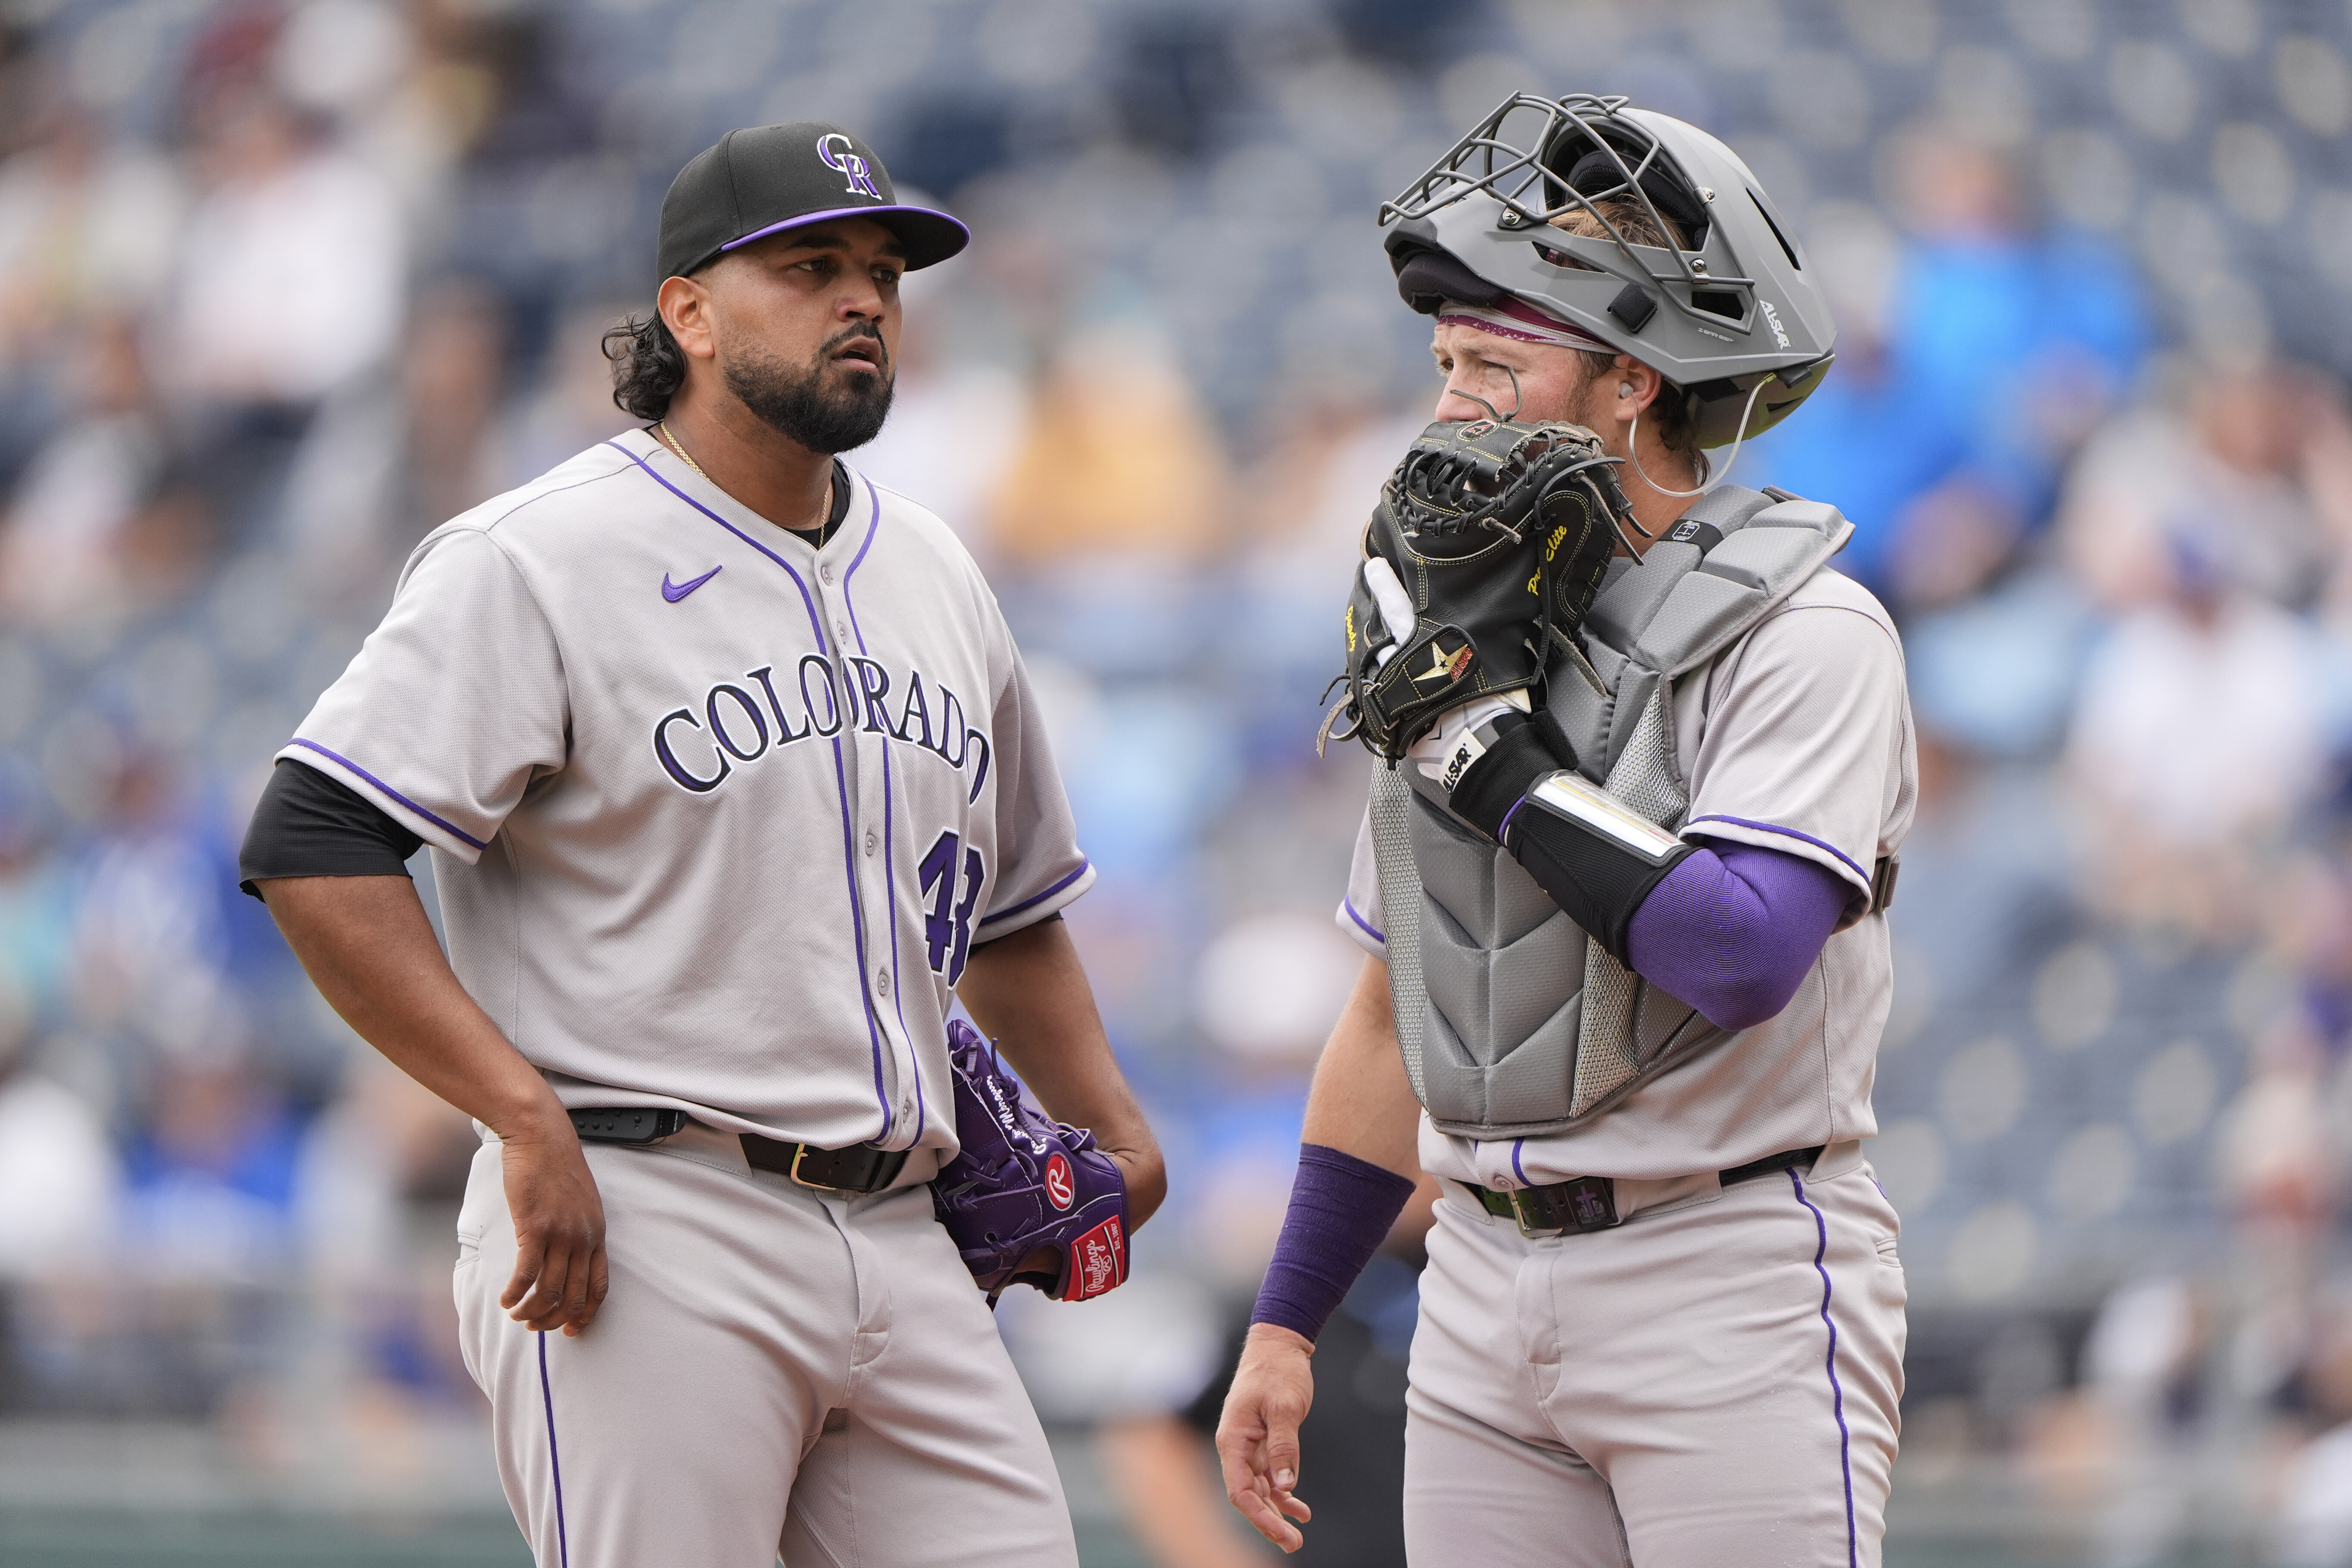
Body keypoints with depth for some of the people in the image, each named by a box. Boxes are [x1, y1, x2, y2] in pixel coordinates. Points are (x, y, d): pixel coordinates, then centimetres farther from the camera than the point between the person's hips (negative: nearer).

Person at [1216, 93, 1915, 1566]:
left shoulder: (1804, 637, -9)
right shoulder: (1464, 640, 14)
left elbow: (1742, 959, -24)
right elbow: (1397, 1011, 19)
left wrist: (1497, 755, -17)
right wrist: (1286, 1326, 17)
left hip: (1732, 1281, -7)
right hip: (1489, 1285, 7)